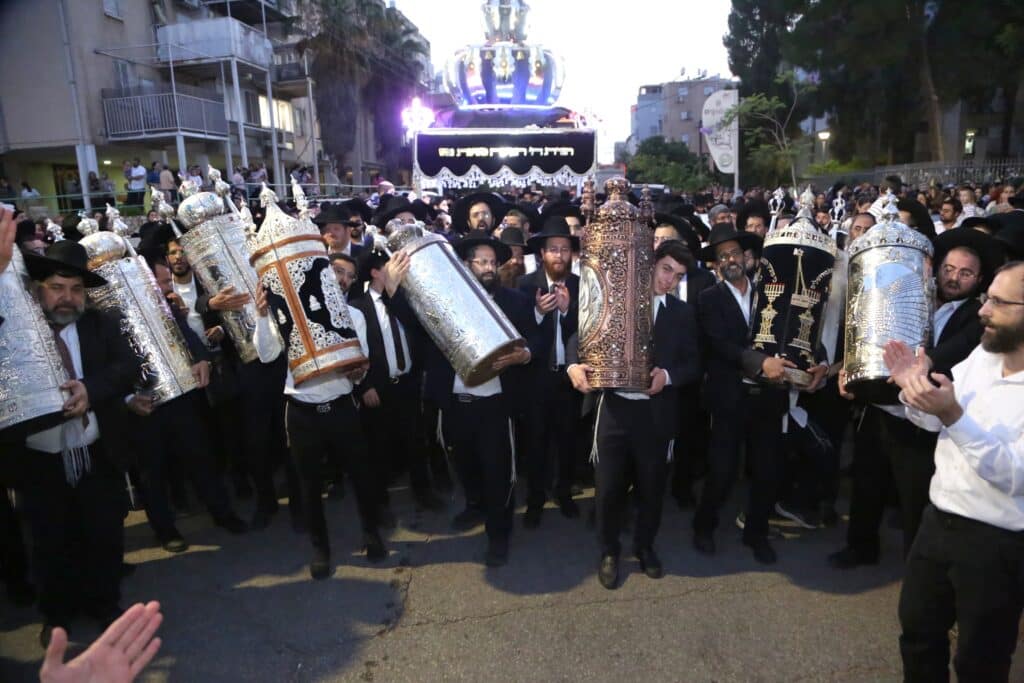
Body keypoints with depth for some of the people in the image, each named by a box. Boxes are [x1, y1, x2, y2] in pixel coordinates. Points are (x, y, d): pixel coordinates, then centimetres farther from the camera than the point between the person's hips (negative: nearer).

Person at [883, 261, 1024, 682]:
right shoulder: (981, 355, 1)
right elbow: (937, 422, 11)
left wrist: (952, 415, -37)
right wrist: (915, 390, -10)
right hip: (938, 520, 7)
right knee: (917, 627, 22)